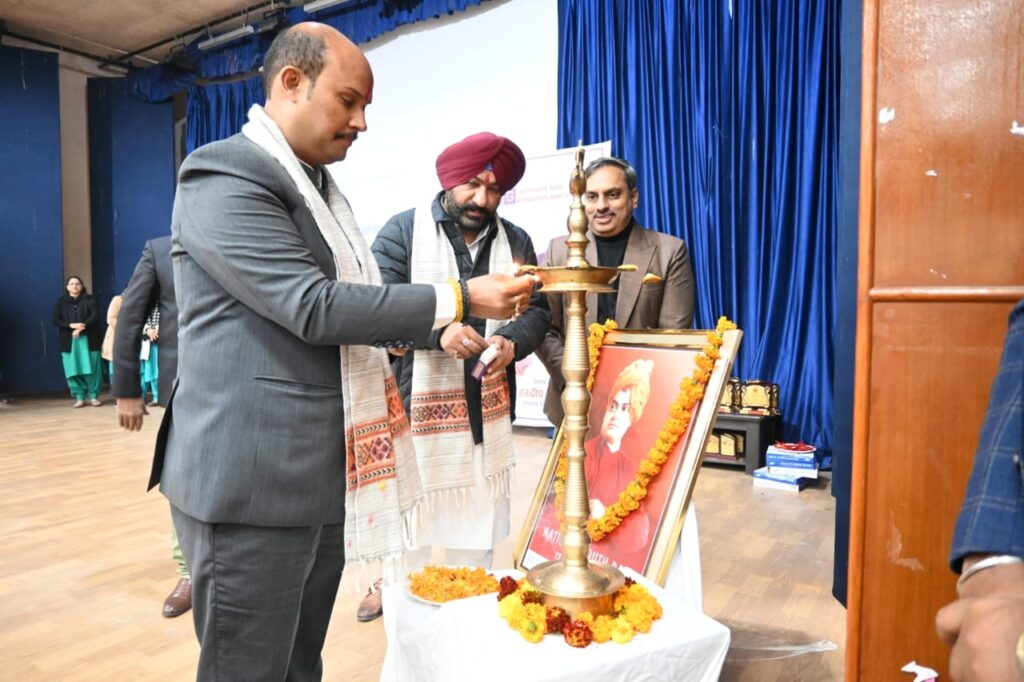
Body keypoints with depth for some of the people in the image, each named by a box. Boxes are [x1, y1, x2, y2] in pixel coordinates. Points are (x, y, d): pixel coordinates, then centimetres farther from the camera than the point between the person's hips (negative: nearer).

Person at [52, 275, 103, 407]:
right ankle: (79, 398, 5)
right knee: (74, 370, -2)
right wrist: (71, 325, -13)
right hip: (69, 341, 2)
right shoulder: (61, 302, 10)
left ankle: (93, 396, 3)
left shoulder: (88, 300, 6)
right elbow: (55, 320, 4)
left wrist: (81, 328, -18)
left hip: (88, 339, -1)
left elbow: (95, 316, -6)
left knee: (91, 369, -4)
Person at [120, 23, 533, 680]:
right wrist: (460, 298, -19)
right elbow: (314, 307, -21)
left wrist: (436, 330, 9)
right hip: (254, 478, -8)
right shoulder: (224, 176, -12)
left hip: (325, 473, 8)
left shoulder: (321, 184, 17)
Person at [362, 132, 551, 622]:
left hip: (487, 408, 4)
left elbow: (537, 309, 8)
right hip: (414, 404, -3)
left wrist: (512, 342, -14)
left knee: (480, 512, 12)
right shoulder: (402, 231, -2)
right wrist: (438, 331, -26)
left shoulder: (516, 241, 10)